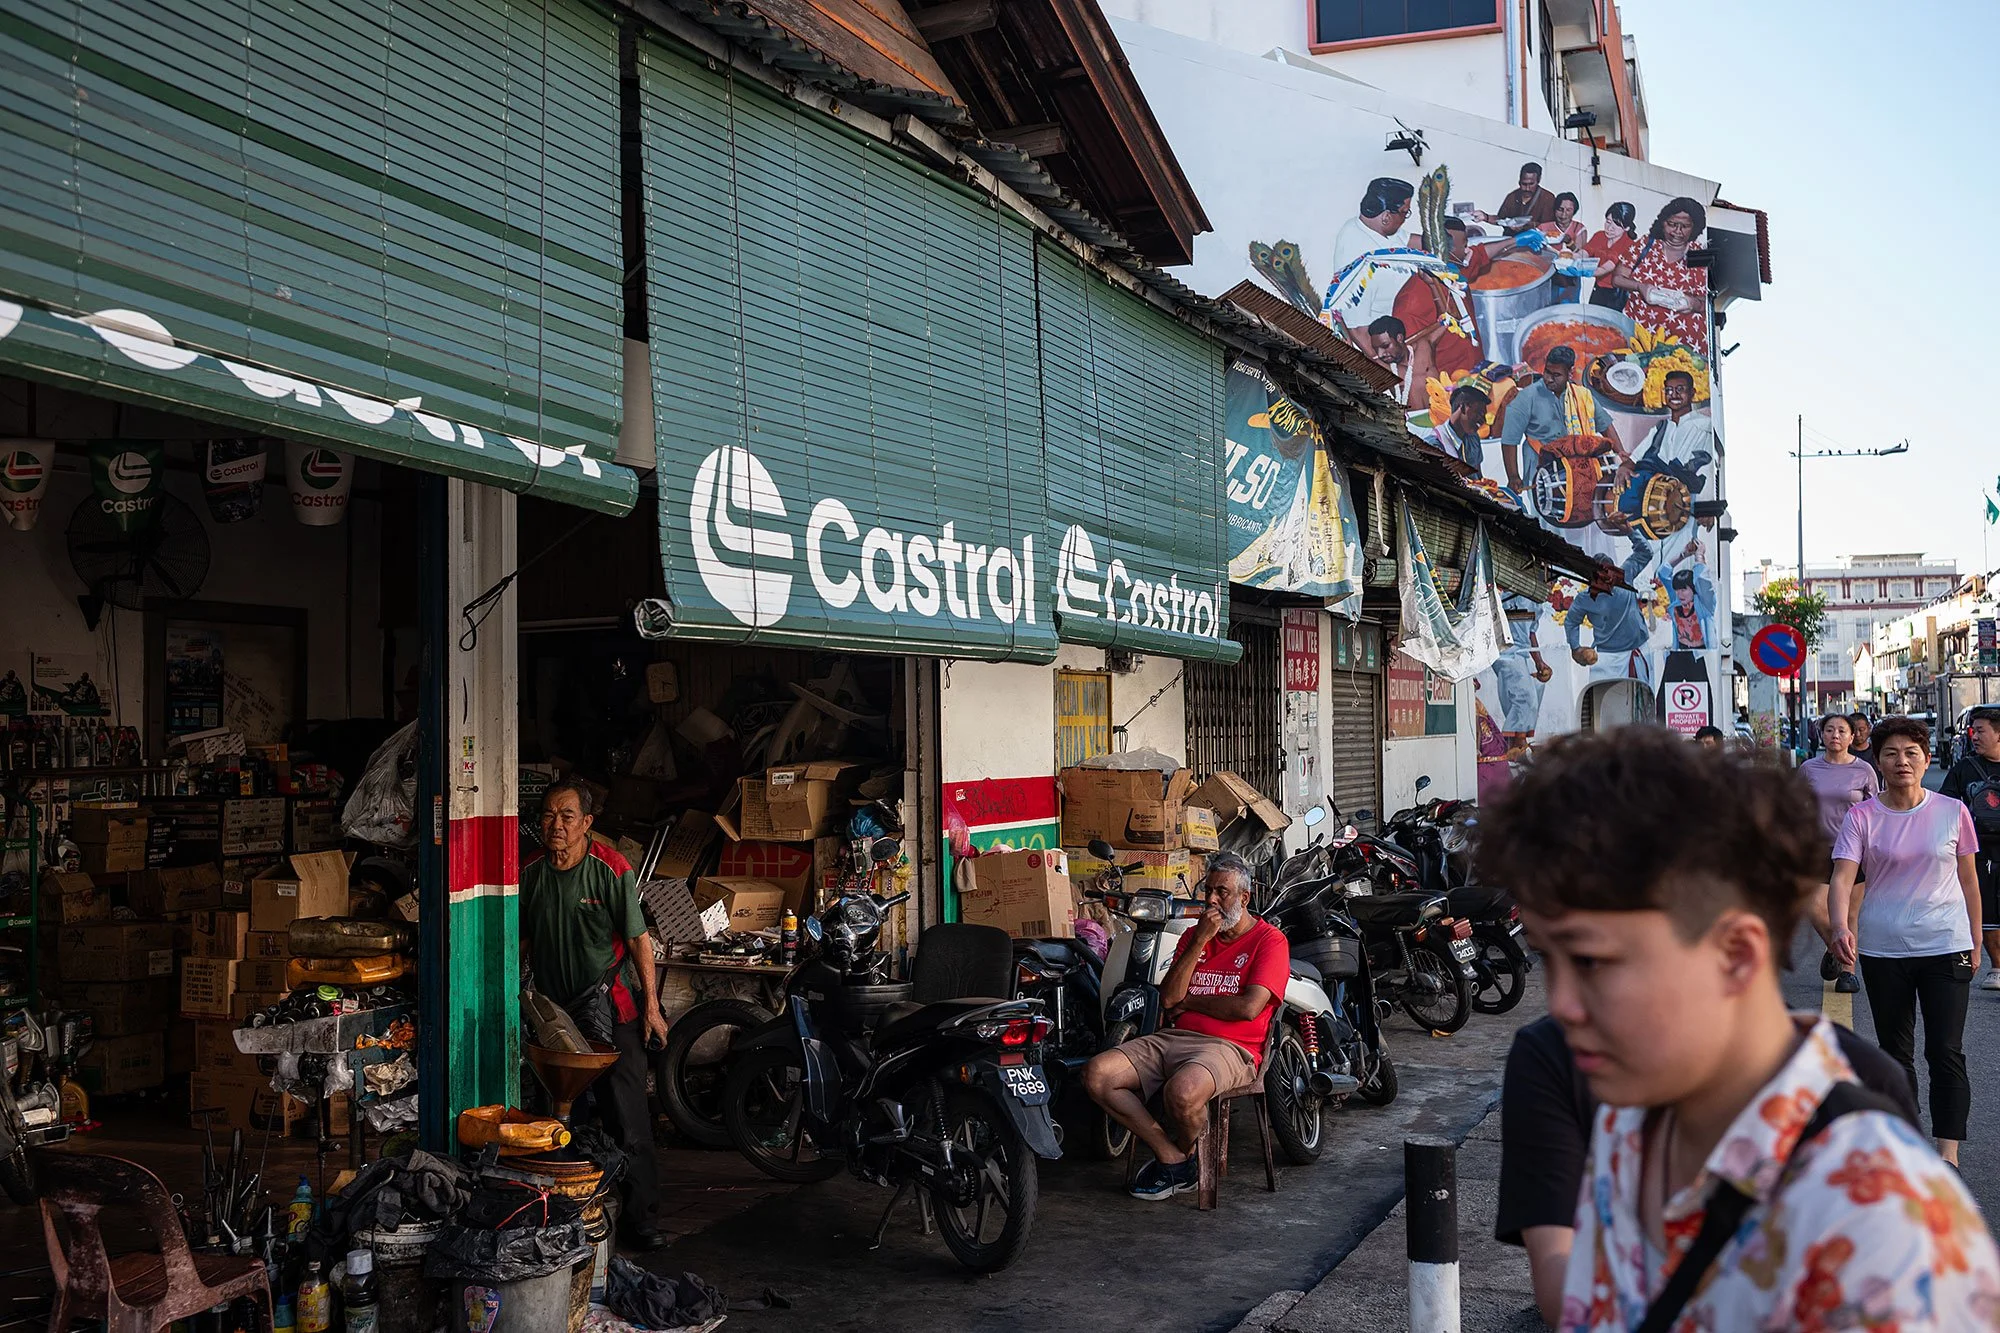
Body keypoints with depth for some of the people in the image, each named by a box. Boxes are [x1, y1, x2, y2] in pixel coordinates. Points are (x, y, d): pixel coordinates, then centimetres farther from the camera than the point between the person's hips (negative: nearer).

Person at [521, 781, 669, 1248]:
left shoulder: (611, 869, -11)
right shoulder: (531, 873, 3)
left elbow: (639, 938, -8)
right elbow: (523, 940, 15)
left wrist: (651, 1004, -10)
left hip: (611, 1009, -4)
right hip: (553, 1011, 5)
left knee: (627, 1116, -6)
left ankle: (640, 1215, 1)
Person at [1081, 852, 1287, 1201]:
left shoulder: (1269, 940, 3)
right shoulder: (1194, 935, 21)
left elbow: (1248, 1008, -12)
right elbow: (1168, 999, 7)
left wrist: (1189, 1001, 1)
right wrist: (1199, 943, -1)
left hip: (1229, 1047, -6)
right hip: (1173, 1038, 6)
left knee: (1182, 1091, -39)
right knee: (1097, 1075, -17)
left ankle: (1186, 1154, -2)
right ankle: (1170, 1157, -6)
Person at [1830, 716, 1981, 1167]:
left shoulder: (1953, 811, -1)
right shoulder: (1862, 817, -4)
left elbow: (1968, 879, 8)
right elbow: (1842, 878, -14)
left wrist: (1974, 942, 9)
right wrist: (1840, 927, -31)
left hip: (1945, 945, -1)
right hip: (1882, 948, 1)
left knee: (1946, 1053, -7)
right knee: (1894, 1052, 13)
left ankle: (1948, 1156, -6)